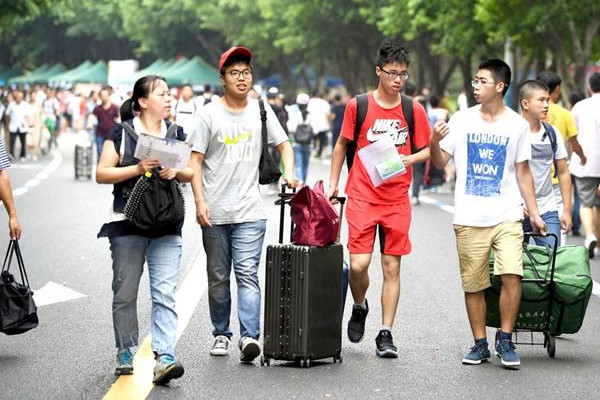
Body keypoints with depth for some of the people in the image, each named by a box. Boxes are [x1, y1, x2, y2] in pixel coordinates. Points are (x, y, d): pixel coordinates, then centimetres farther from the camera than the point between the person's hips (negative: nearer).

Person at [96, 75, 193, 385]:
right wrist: (137, 169, -17)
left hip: (167, 226, 2)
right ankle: (124, 353, 24)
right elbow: (101, 174, -4)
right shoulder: (121, 133, 0)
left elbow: (191, 173, 15)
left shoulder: (176, 133, 12)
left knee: (165, 294, -10)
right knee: (125, 294, 7)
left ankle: (164, 358, -16)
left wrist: (176, 172, -8)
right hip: (128, 224, -2)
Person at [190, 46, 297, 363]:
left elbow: (283, 143, 17)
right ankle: (221, 334, 22)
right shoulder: (209, 114, 0)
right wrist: (200, 202, -11)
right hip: (215, 212, 0)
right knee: (218, 276, 9)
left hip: (249, 212, 0)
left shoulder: (261, 110, 7)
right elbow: (196, 161, -1)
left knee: (247, 272, -12)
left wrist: (289, 173, -2)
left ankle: (250, 336, -18)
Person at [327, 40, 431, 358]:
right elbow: (342, 144, 12)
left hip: (397, 200, 2)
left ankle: (385, 334, 10)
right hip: (362, 197, -1)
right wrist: (333, 184, 10)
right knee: (358, 264, -10)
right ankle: (360, 307, 21)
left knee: (392, 267, 2)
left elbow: (426, 150, 11)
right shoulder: (357, 106, -1)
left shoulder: (414, 111, 3)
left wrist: (409, 158, -10)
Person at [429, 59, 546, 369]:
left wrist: (534, 213, 6)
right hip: (469, 219, 1)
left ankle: (505, 341, -1)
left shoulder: (517, 125, 3)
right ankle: (480, 344, 18)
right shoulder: (462, 120, 3)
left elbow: (523, 172, 9)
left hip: (507, 217, -1)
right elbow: (441, 162, 3)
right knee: (473, 285, 5)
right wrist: (434, 142, -18)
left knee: (511, 275, -15)